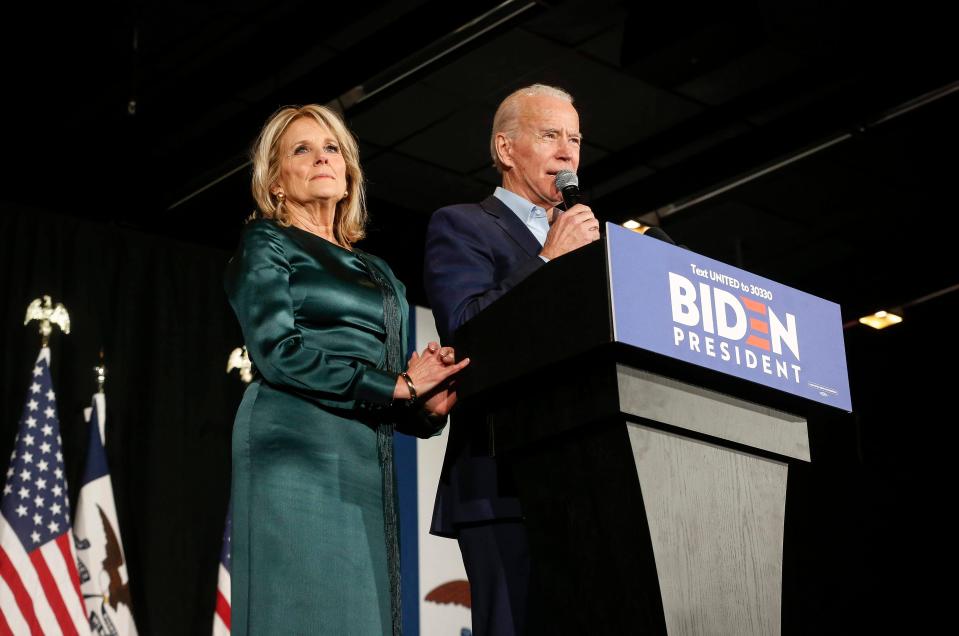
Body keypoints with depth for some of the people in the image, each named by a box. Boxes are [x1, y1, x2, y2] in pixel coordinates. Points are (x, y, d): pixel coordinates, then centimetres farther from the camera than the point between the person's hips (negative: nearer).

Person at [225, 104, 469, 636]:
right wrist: (397, 385, -8)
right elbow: (277, 353, -9)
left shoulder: (375, 271, 25)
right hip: (299, 451, -6)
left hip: (367, 465, 6)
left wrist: (427, 405, -1)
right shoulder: (266, 244, 7)